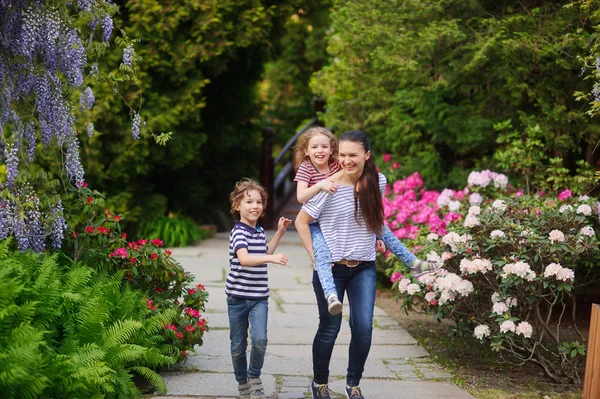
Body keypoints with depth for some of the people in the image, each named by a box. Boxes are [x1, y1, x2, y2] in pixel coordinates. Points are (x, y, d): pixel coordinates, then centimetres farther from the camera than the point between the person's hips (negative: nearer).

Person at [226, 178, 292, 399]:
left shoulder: (260, 231, 8)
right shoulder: (239, 231, -14)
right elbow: (244, 258, -31)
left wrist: (279, 233, 20)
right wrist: (272, 258, -42)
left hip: (259, 297, 4)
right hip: (238, 296, -4)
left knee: (260, 340, -16)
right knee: (238, 346, 8)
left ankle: (255, 377, 6)